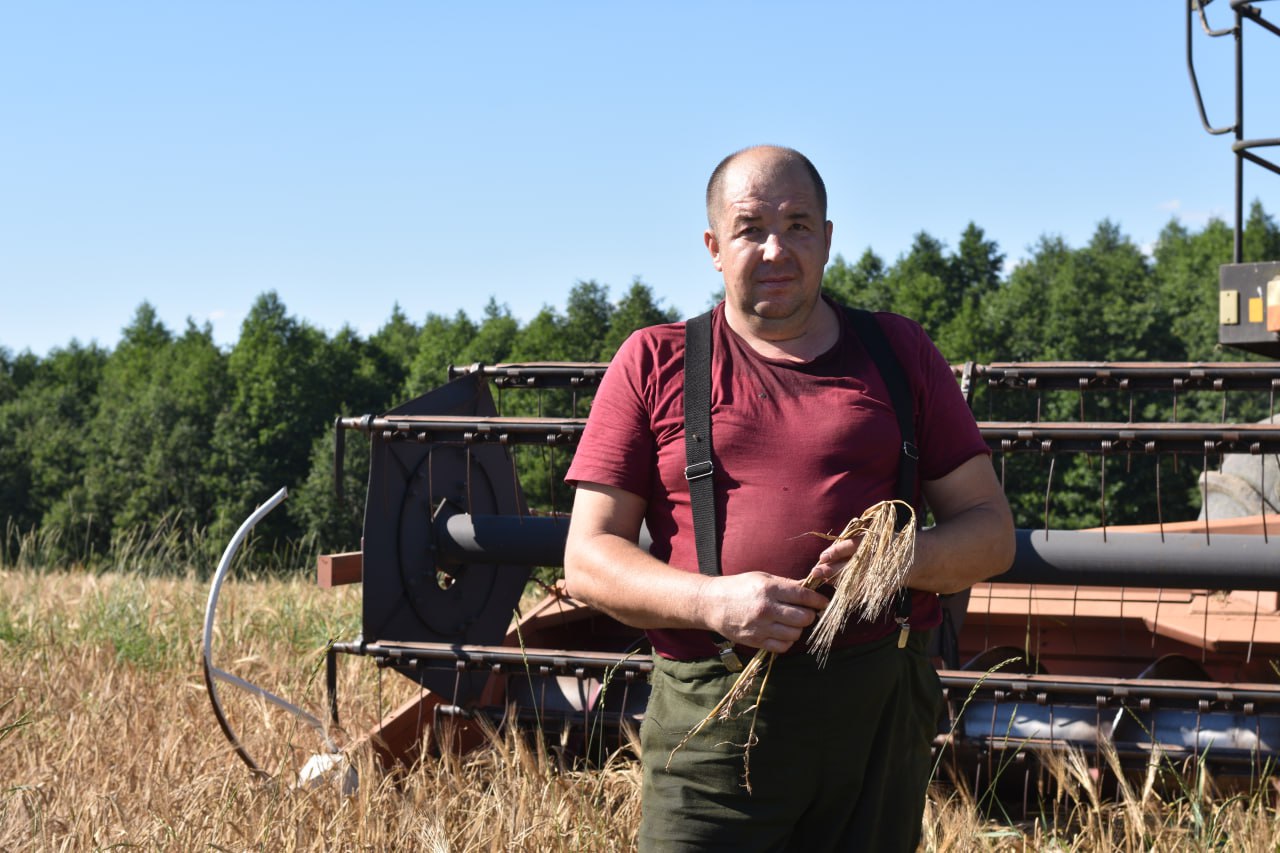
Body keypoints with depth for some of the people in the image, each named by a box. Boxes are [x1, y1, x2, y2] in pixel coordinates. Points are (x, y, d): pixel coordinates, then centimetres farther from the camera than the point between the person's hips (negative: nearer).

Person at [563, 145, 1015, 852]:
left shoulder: (900, 354, 13)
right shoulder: (653, 363, 8)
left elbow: (991, 531, 11)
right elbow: (588, 557, 3)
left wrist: (906, 557, -11)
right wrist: (710, 600, -15)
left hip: (877, 713, 2)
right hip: (712, 721, -2)